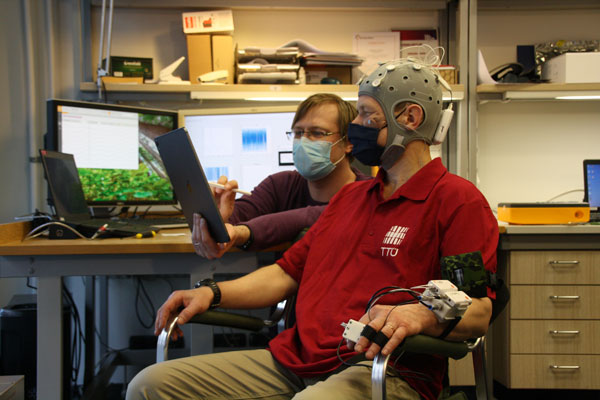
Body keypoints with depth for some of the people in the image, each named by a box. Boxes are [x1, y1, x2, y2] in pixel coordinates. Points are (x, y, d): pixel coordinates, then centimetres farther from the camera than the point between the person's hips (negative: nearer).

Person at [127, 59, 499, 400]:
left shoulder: (457, 199, 1)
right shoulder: (350, 196, 27)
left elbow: (479, 312, -10)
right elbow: (289, 272, 24)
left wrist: (420, 315, -31)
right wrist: (213, 293, 9)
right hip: (294, 357, 7)